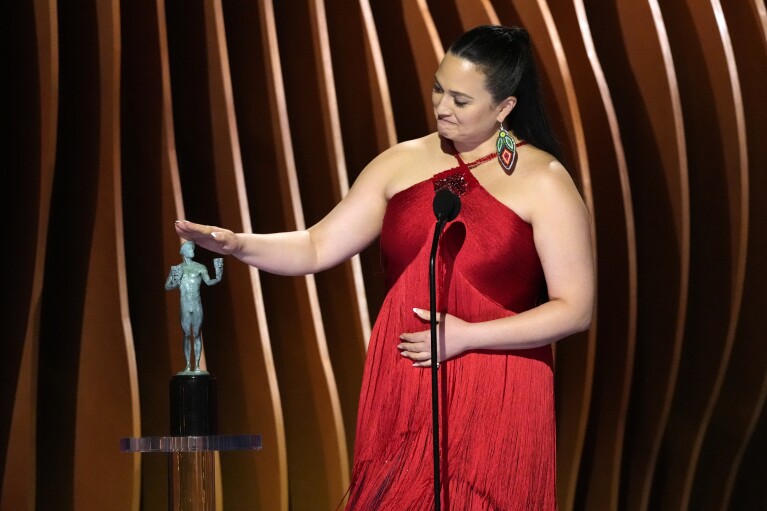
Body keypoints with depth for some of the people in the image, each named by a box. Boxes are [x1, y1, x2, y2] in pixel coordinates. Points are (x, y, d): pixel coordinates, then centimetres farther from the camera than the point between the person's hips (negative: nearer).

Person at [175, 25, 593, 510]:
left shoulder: (544, 183, -6)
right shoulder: (402, 163, 7)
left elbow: (575, 309, -9)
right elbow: (317, 248, 5)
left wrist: (465, 335, -14)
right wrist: (238, 244, -13)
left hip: (495, 401, -4)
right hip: (401, 392, 4)